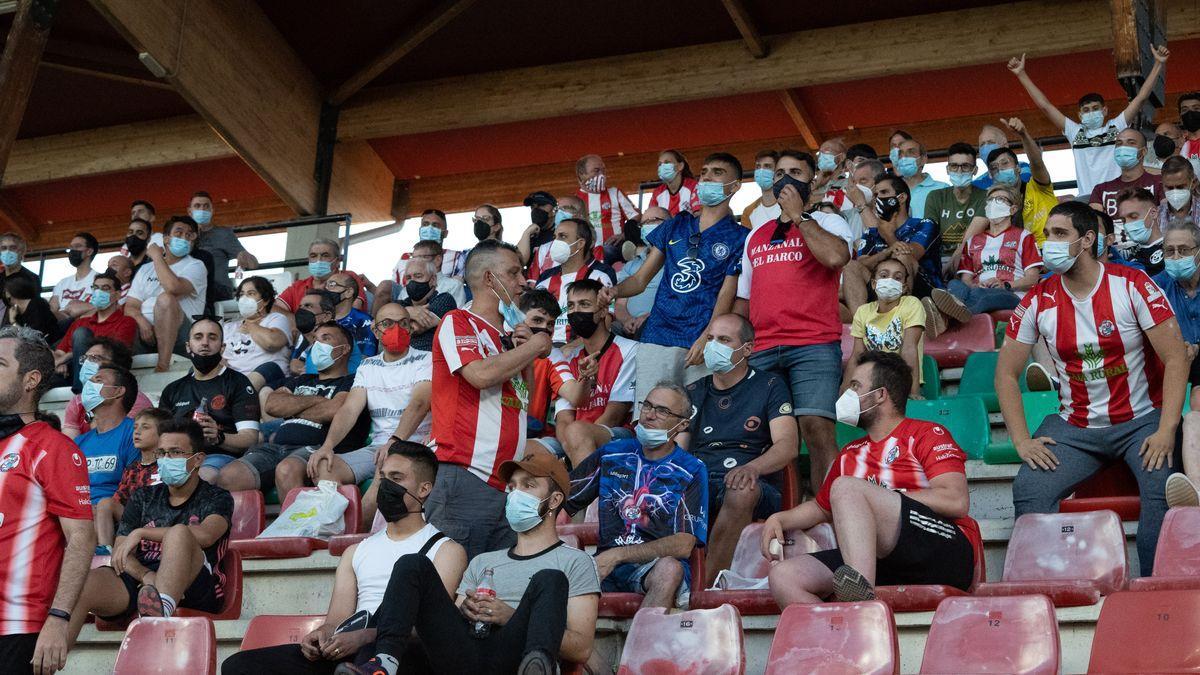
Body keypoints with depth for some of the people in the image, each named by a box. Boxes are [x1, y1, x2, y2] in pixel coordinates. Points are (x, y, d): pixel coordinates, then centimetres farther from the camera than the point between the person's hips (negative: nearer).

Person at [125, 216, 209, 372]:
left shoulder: (195, 266, 6)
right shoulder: (146, 270, 22)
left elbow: (173, 288, -17)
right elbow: (131, 306, 10)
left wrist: (157, 256, -3)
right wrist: (142, 322, -13)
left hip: (178, 333, -3)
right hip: (145, 331, 3)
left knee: (165, 299, -34)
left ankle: (163, 365, -35)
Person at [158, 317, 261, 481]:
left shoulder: (238, 383, 10)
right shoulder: (173, 390, 28)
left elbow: (250, 438, -1)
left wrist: (218, 437, -21)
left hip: (219, 456, -3)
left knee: (204, 476, -39)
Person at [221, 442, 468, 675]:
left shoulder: (446, 550, 12)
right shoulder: (356, 552, 30)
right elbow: (337, 620, 16)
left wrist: (363, 637, -19)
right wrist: (322, 634, -9)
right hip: (345, 654, 5)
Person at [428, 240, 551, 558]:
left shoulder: (507, 336, 24)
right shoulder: (457, 322, 0)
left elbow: (525, 404, 26)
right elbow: (480, 374, -18)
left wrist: (524, 357, 9)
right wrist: (537, 346, -4)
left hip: (505, 484, 8)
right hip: (464, 475, -8)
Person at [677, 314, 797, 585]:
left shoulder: (769, 387, 12)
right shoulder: (693, 392, 24)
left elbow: (788, 446, -2)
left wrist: (752, 468, -24)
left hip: (753, 487, -2)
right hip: (696, 482, 3)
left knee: (742, 491, -39)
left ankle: (704, 589, -37)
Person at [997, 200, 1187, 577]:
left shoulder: (1132, 285, -7)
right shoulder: (1038, 301, 0)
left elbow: (1175, 358, -9)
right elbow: (1006, 373, 4)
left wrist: (1166, 431, -19)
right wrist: (1021, 440, -8)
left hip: (1141, 421, -2)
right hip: (1075, 427, 2)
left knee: (1164, 487, -28)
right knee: (1028, 491, -21)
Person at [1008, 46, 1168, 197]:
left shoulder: (1117, 126, 13)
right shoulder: (1075, 132, 15)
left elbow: (1141, 97, 10)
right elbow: (1044, 105, 16)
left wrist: (1159, 64, 6)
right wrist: (1021, 74, 16)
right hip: (1087, 199, 1)